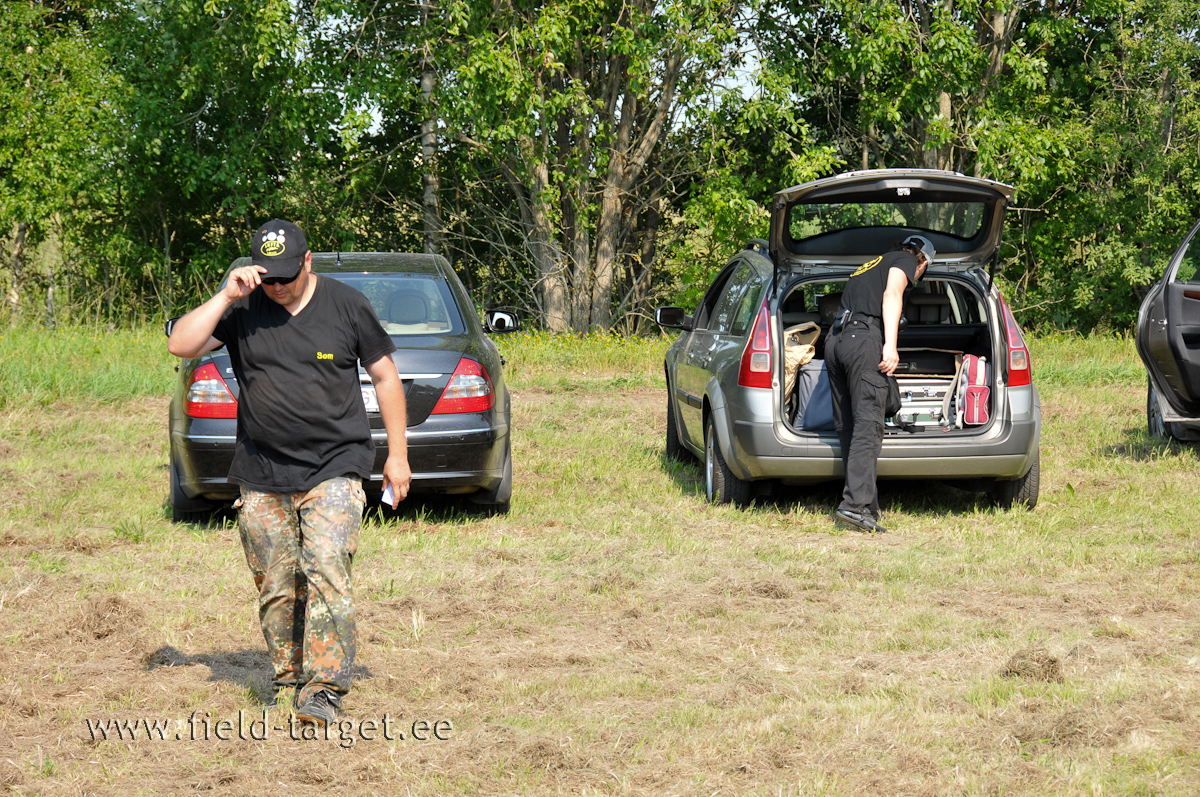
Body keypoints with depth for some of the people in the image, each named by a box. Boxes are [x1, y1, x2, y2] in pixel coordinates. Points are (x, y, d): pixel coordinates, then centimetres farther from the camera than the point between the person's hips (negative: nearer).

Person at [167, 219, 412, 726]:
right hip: (262, 475, 3)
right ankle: (287, 680, 20)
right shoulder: (242, 310, 3)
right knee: (276, 587, 6)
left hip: (333, 469, -2)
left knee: (325, 571, -16)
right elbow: (180, 345, -6)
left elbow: (385, 377, 8)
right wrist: (226, 297, -14)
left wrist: (397, 454, 6)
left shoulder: (346, 305, 1)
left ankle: (324, 688, -17)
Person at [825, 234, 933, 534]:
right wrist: (890, 345, -15)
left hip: (835, 341, 8)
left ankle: (868, 509, 7)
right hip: (864, 340, -8)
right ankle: (855, 506, -25)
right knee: (867, 425, -14)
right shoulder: (905, 259, 13)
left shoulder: (868, 267, 35)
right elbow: (891, 295, -6)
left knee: (848, 428, 7)